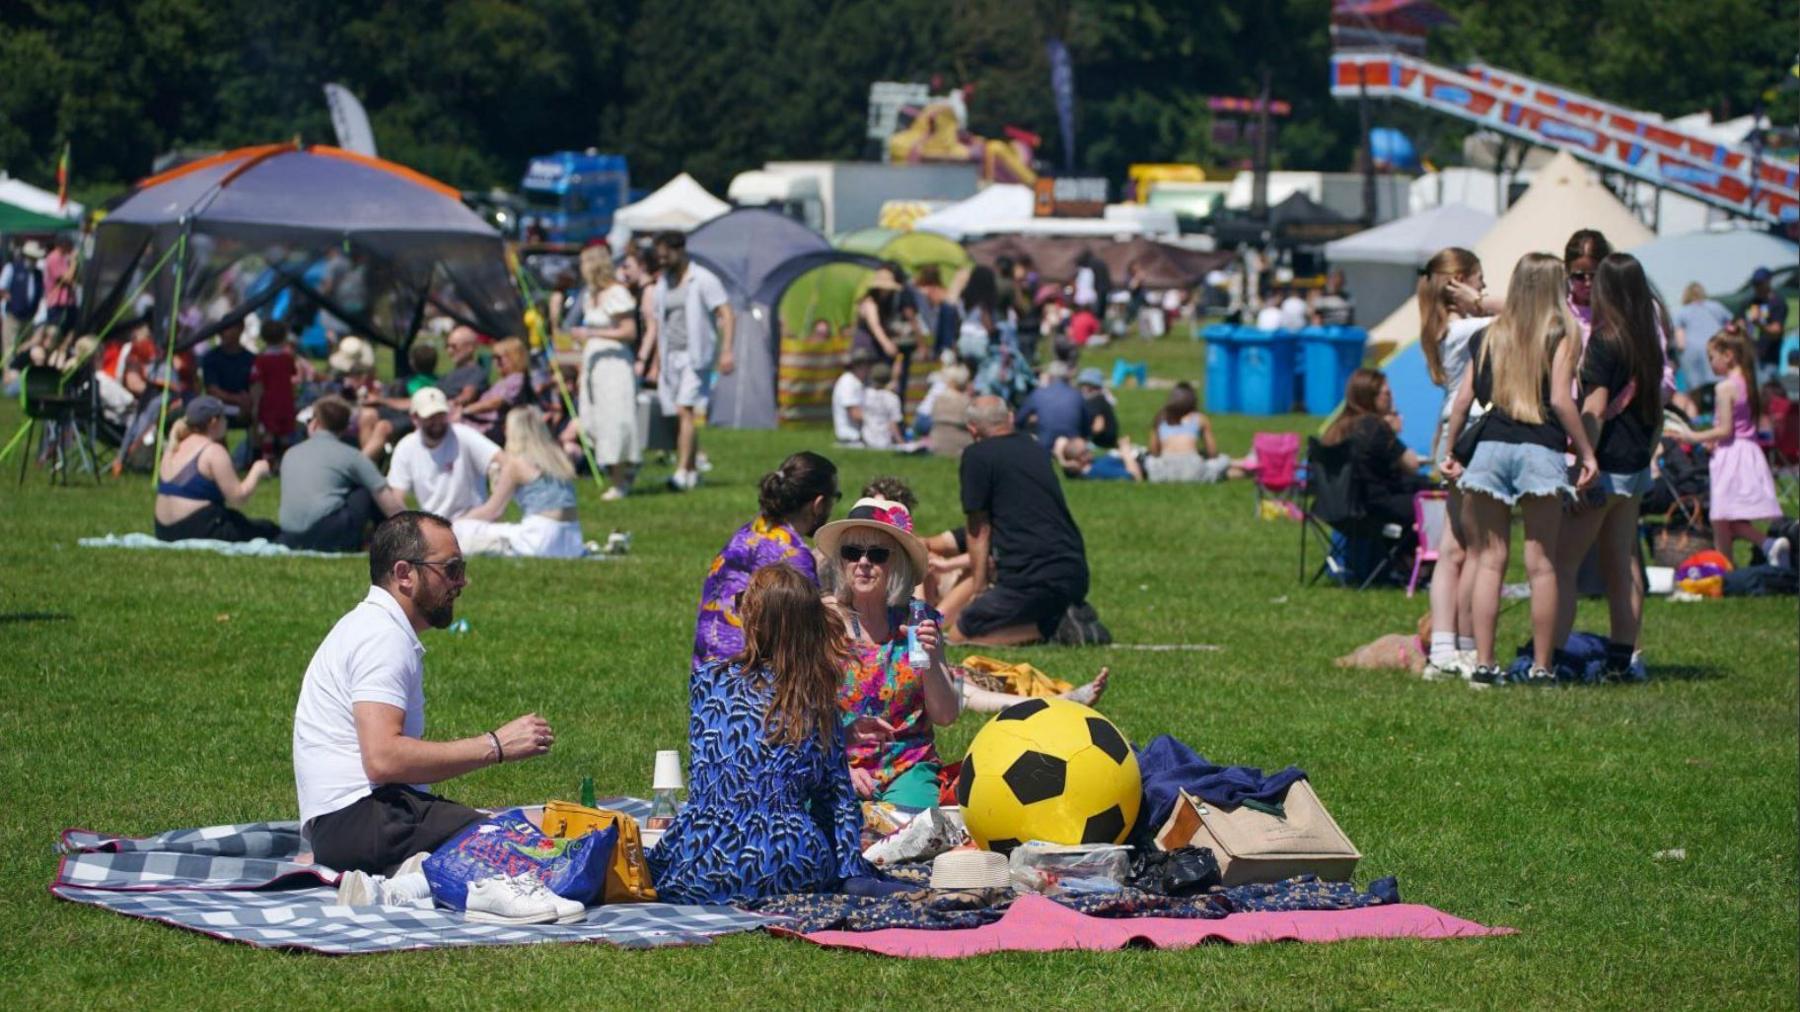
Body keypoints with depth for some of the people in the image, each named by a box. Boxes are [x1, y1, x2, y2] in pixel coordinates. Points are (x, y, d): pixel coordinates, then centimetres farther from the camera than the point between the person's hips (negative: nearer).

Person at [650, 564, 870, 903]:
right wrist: (848, 871, 14)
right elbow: (840, 800, 6)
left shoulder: (709, 681, -1)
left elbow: (700, 779, 7)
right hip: (791, 872, 1)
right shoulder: (819, 698, 3)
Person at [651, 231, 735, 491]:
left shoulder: (703, 280, -4)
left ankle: (682, 473, -25)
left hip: (696, 356, -6)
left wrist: (727, 351, -19)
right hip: (671, 358, 6)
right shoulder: (662, 285, 15)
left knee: (686, 411, -18)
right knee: (678, 416, 4)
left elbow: (727, 316, -8)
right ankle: (693, 470, 15)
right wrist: (657, 363, 17)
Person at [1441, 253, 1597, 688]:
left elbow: (1463, 398, 9)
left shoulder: (1490, 335, 11)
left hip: (1489, 445, 3)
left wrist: (1450, 450, 18)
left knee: (1489, 559, 5)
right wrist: (1586, 451, -2)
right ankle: (1541, 666, 4)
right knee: (1541, 564, 2)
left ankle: (1484, 664, 2)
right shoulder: (1562, 334, 0)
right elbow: (1560, 399, -8)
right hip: (1539, 450, -3)